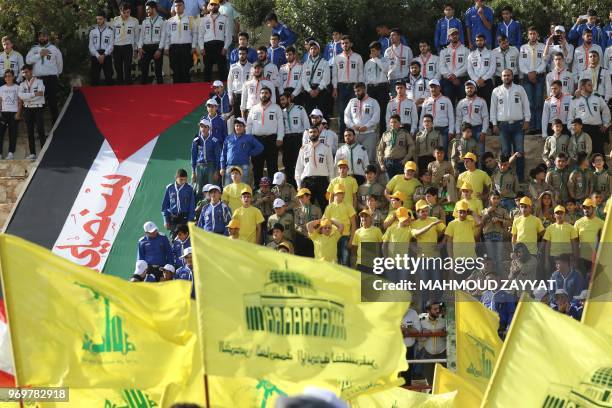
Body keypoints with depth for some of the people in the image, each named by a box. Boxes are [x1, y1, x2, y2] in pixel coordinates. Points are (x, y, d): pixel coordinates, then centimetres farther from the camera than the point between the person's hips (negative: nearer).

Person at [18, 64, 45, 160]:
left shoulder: (39, 81, 2)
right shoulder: (22, 84, 11)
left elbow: (41, 93, -15)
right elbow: (21, 95, -8)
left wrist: (26, 97, -13)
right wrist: (34, 94, -17)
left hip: (38, 108, -4)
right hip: (27, 109, 4)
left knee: (40, 130, -8)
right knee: (30, 131, 2)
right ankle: (32, 153, 3)